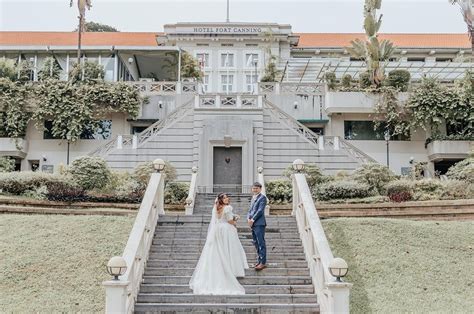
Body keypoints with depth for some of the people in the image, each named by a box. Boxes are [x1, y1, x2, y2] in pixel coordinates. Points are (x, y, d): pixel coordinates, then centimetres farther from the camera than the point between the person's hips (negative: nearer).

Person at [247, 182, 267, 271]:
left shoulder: (262, 197, -6)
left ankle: (263, 262, -8)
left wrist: (253, 219, -14)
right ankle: (259, 261, 20)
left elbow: (260, 210, -14)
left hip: (259, 223, -9)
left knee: (261, 243, -9)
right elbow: (250, 210, 20)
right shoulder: (253, 198, 21)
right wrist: (248, 218, 2)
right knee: (256, 243, 12)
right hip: (253, 224, 9)